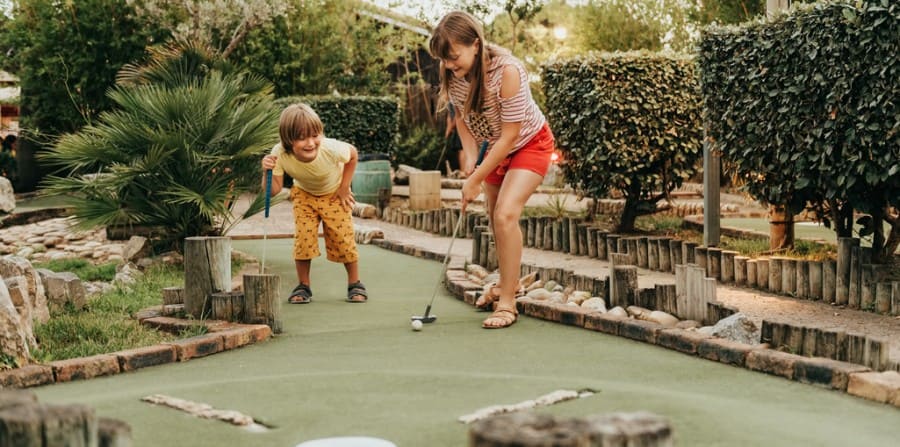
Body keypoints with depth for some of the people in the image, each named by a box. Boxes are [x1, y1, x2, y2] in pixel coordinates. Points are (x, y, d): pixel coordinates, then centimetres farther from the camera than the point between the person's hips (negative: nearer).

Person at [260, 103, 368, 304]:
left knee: (342, 237, -7)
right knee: (303, 236, -11)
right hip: (304, 194, 1)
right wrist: (267, 172, -46)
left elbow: (353, 154, -14)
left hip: (334, 194, -1)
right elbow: (274, 190, -27)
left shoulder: (331, 149, -38)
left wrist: (344, 188, -11)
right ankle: (303, 286, 7)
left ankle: (355, 284, 13)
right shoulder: (280, 154, -34)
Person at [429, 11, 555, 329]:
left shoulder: (507, 71, -35)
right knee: (494, 216, 13)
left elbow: (509, 135, -30)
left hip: (530, 144, -7)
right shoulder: (453, 73, -17)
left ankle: (507, 303, -14)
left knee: (506, 214, -21)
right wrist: (470, 156, -13)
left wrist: (475, 180, -25)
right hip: (496, 146, 7)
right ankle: (507, 283, 36)